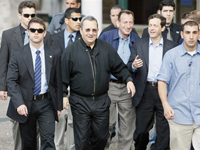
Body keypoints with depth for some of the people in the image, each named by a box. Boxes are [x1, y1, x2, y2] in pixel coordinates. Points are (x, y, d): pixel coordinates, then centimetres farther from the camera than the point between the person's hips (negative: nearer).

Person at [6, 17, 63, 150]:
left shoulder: (55, 54, 3)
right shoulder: (18, 54, -1)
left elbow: (58, 81, 6)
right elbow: (11, 81, -4)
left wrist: (59, 105, 4)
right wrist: (19, 103, -16)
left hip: (47, 104, 0)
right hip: (26, 105, 0)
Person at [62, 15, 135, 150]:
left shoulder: (107, 48, 5)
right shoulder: (71, 50, -3)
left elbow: (120, 68, 10)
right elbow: (63, 77, -1)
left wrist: (128, 80, -7)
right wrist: (63, 95, -7)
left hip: (101, 101, 3)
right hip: (80, 102, -2)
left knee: (101, 137, 11)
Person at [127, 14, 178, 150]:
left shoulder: (172, 46, 3)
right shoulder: (139, 44, 7)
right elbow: (129, 66, 6)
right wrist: (134, 65, -17)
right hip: (145, 91, 1)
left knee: (164, 128, 5)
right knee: (142, 128, 6)